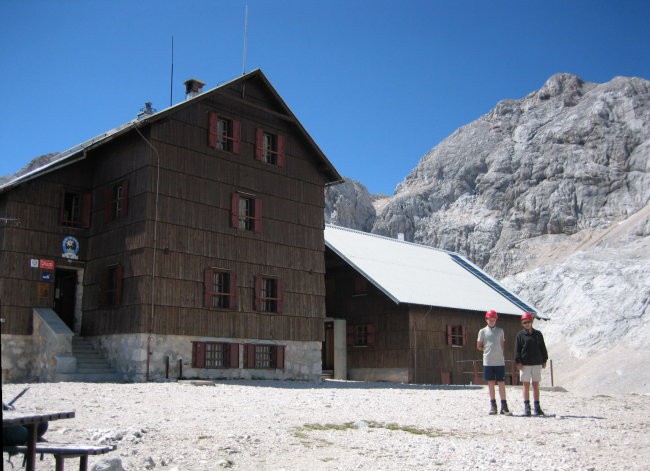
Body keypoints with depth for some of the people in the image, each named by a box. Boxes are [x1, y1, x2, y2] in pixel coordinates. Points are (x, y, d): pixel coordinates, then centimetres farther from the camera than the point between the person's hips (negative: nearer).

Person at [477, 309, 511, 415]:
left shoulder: (500, 330, 10)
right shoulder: (483, 331, 5)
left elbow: (502, 345, 16)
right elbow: (479, 346, 9)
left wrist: (497, 351, 3)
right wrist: (488, 350, 6)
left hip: (500, 361, 1)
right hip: (488, 361, -1)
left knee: (501, 383, 0)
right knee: (491, 383, 4)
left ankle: (504, 406, 2)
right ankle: (493, 405, 11)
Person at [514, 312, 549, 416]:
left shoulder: (538, 334, 9)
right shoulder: (520, 335, 1)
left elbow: (543, 348, 14)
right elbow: (517, 350, -2)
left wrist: (544, 360, 10)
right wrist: (518, 362, -9)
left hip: (537, 363, 3)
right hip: (525, 364, -2)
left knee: (536, 385, 7)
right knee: (526, 385, 1)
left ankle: (537, 407, 13)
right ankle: (526, 407, 6)